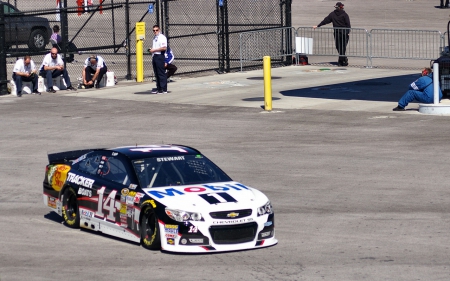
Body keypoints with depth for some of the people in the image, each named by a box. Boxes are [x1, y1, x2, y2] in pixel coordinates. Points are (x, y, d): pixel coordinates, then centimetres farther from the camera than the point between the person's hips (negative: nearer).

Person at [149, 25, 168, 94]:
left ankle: (164, 89, -8)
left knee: (161, 74, -9)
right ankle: (159, 88, 17)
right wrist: (151, 50, 9)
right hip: (154, 56, 9)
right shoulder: (154, 38, 19)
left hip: (159, 56, -9)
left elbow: (164, 48, -19)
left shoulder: (162, 37, -10)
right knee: (156, 73, 11)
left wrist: (154, 50, -17)